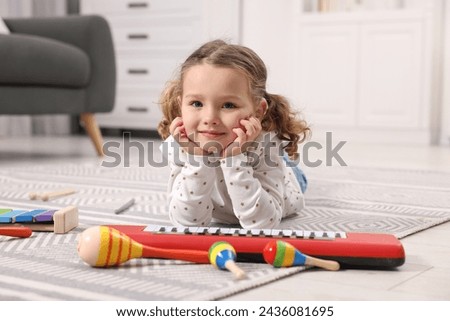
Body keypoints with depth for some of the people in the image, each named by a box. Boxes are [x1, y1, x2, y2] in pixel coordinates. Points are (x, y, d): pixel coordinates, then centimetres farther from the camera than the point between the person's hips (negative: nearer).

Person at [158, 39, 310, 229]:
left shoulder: (265, 147, -43)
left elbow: (262, 225, -48)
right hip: (217, 215, 2)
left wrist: (234, 160, -55)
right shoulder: (177, 147, -37)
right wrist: (197, 160, -51)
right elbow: (189, 223, -39)